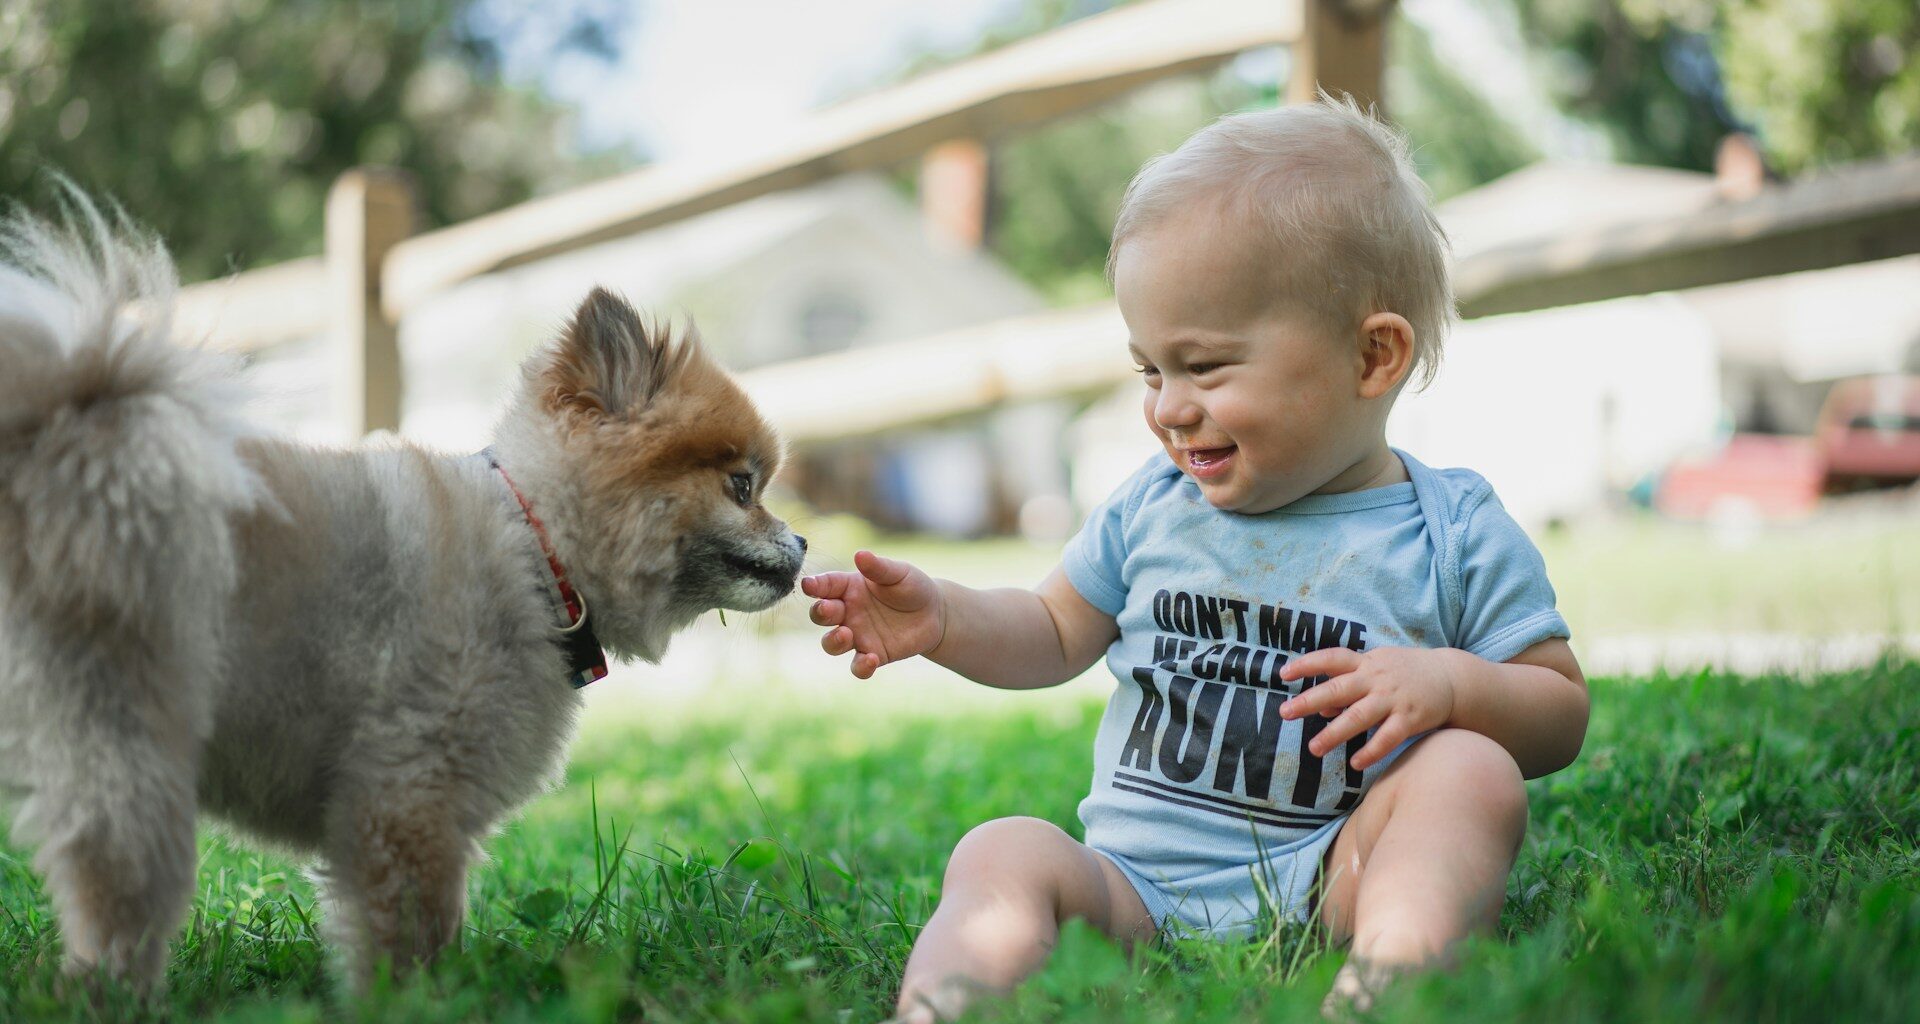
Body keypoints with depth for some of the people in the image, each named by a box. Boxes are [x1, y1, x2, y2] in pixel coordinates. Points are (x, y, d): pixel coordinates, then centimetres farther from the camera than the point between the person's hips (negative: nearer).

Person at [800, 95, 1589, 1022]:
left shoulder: (1457, 535, 3)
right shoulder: (1153, 507, 14)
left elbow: (1562, 717, 5)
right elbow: (1056, 634, 26)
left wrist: (1451, 685, -16)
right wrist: (944, 620, 6)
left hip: (1329, 879, -2)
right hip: (1137, 886, 3)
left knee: (1471, 769, -26)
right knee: (1002, 854, -23)